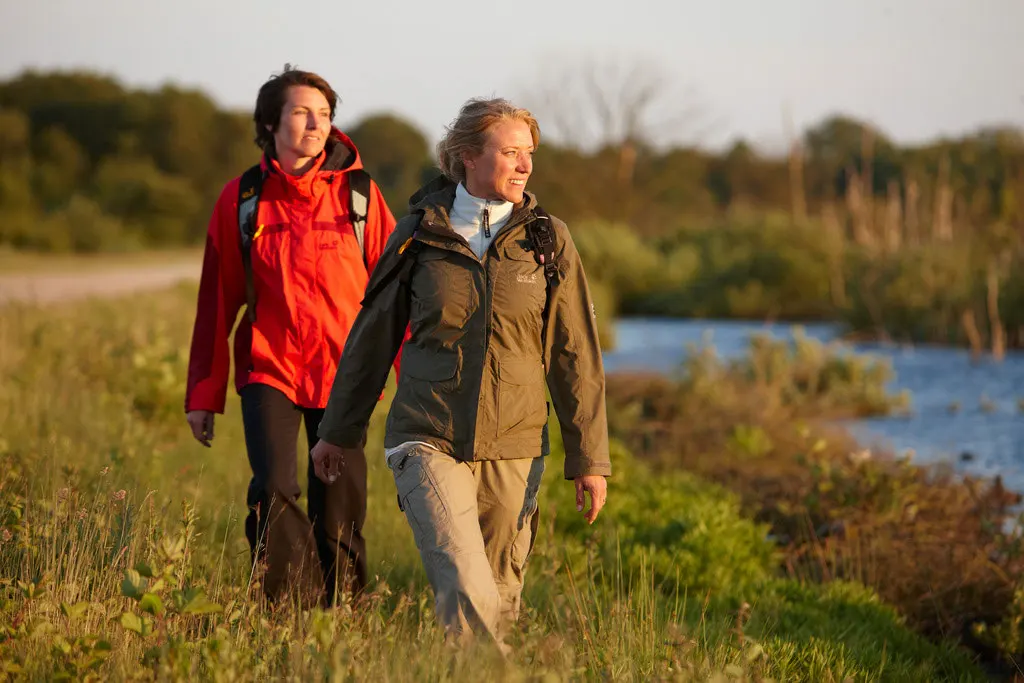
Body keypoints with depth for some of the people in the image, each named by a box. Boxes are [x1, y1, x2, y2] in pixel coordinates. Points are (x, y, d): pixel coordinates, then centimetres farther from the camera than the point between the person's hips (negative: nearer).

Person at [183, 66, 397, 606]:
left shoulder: (358, 193, 3)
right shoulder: (242, 200, 3)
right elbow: (217, 301, 8)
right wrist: (203, 395, 8)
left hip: (343, 372, 1)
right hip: (268, 368, -1)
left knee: (340, 511, 3)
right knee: (273, 492, -18)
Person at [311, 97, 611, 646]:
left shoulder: (547, 240, 3)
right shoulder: (419, 234, 2)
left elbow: (576, 356, 5)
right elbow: (372, 336, 12)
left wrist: (589, 458, 2)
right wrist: (340, 431, 18)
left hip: (513, 450, 1)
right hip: (428, 442, -1)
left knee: (499, 596, 7)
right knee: (467, 595, -19)